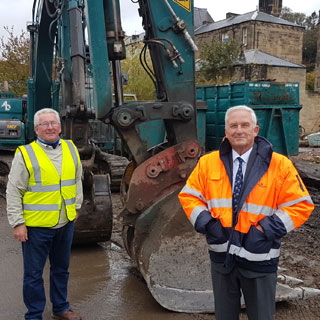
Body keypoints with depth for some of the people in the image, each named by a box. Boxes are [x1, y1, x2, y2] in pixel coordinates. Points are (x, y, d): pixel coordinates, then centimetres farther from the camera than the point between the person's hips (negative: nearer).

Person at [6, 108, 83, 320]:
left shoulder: (71, 149, 5)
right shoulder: (26, 154, -10)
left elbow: (77, 180, 18)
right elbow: (13, 192, -8)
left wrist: (76, 206, 17)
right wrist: (17, 223, -11)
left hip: (65, 223, 5)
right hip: (36, 225, -5)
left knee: (61, 269, 20)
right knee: (34, 273, 7)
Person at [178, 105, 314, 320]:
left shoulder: (280, 165, -8)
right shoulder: (208, 163, -1)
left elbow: (301, 205, -8)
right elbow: (188, 196, 5)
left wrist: (265, 230, -16)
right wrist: (206, 223, -10)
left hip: (259, 260, -2)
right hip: (222, 255, 2)